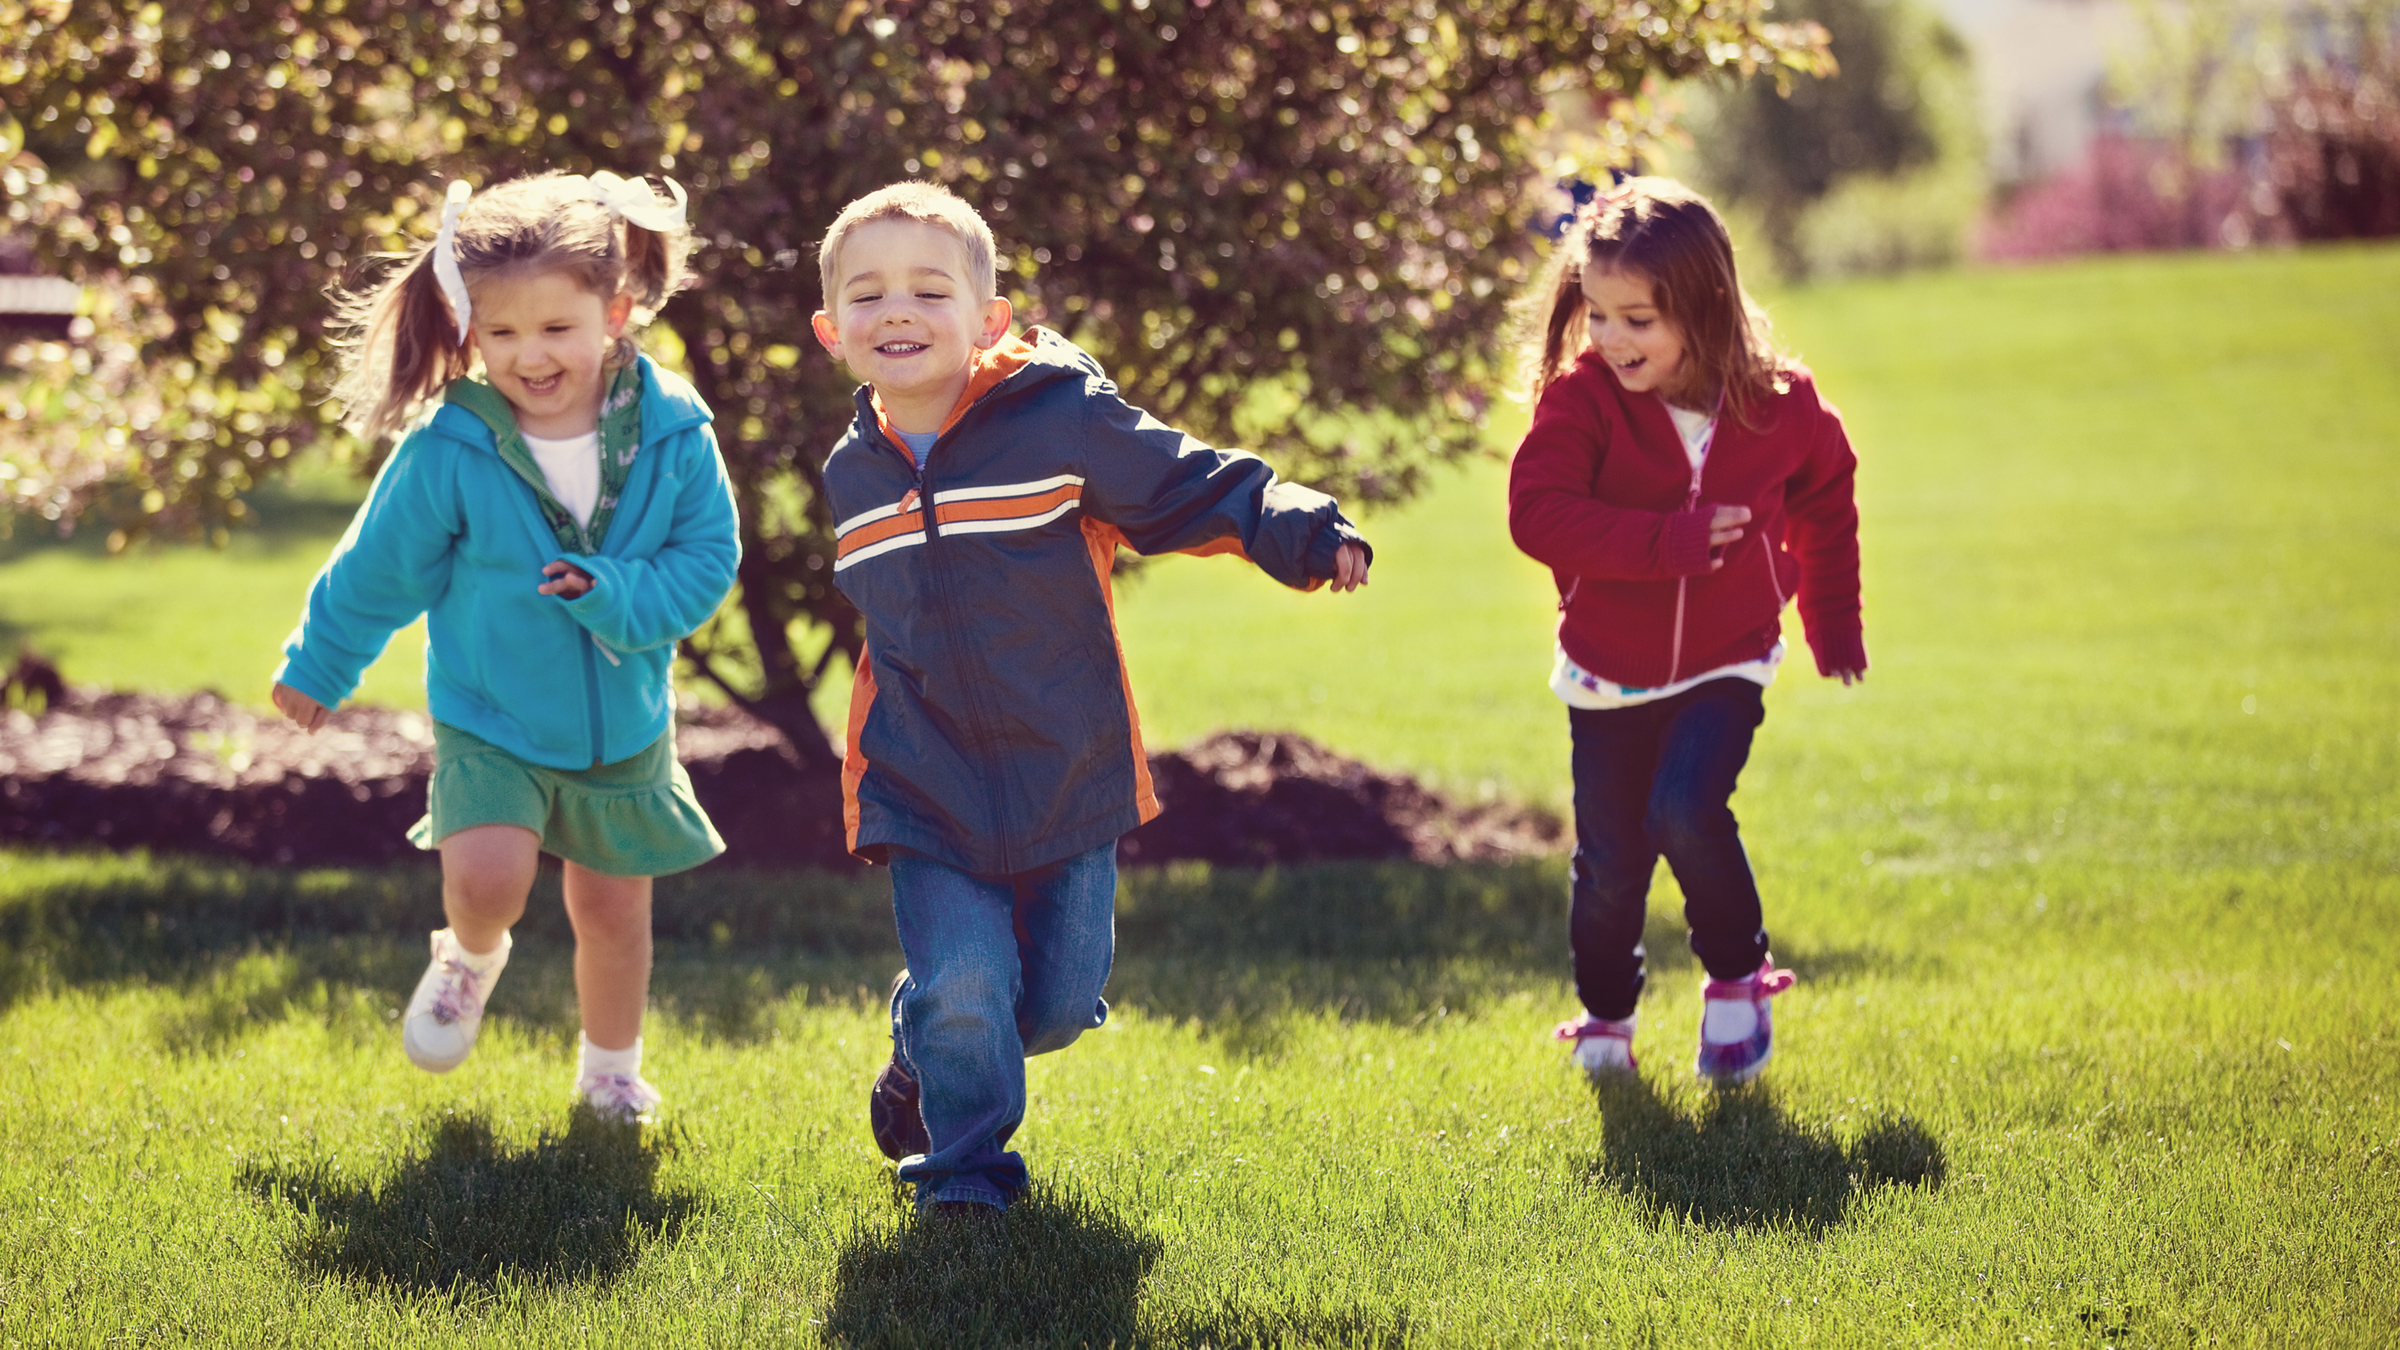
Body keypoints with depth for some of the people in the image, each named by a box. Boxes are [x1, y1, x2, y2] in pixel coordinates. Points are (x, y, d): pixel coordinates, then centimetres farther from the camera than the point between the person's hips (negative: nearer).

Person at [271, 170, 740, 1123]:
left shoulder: (672, 435, -15)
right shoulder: (447, 450, -18)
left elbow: (707, 558, -9)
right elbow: (378, 571, -4)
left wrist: (616, 596, -27)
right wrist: (317, 669, 9)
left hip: (625, 730, 2)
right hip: (488, 724, -2)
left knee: (613, 909, 12)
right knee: (485, 877, -22)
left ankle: (610, 1072, 38)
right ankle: (470, 960, 15)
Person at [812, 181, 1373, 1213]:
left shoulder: (1063, 420, -12)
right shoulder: (852, 475, 3)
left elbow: (1198, 487, -10)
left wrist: (1305, 531, -27)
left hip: (1065, 780, -1)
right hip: (926, 791, 1)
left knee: (1061, 1002, 7)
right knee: (961, 985, -13)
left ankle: (931, 1058, 38)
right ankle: (959, 1159, 10)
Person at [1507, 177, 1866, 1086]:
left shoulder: (1777, 407, -10)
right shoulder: (1580, 399, -16)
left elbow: (1825, 501, 11)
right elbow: (1538, 514, -28)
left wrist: (1834, 626, 17)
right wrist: (1668, 542, -34)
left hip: (1725, 668, -1)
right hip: (1610, 675, 1)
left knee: (1686, 808, -23)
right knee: (1609, 859, 4)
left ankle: (1738, 977, 2)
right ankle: (1605, 1014, 31)